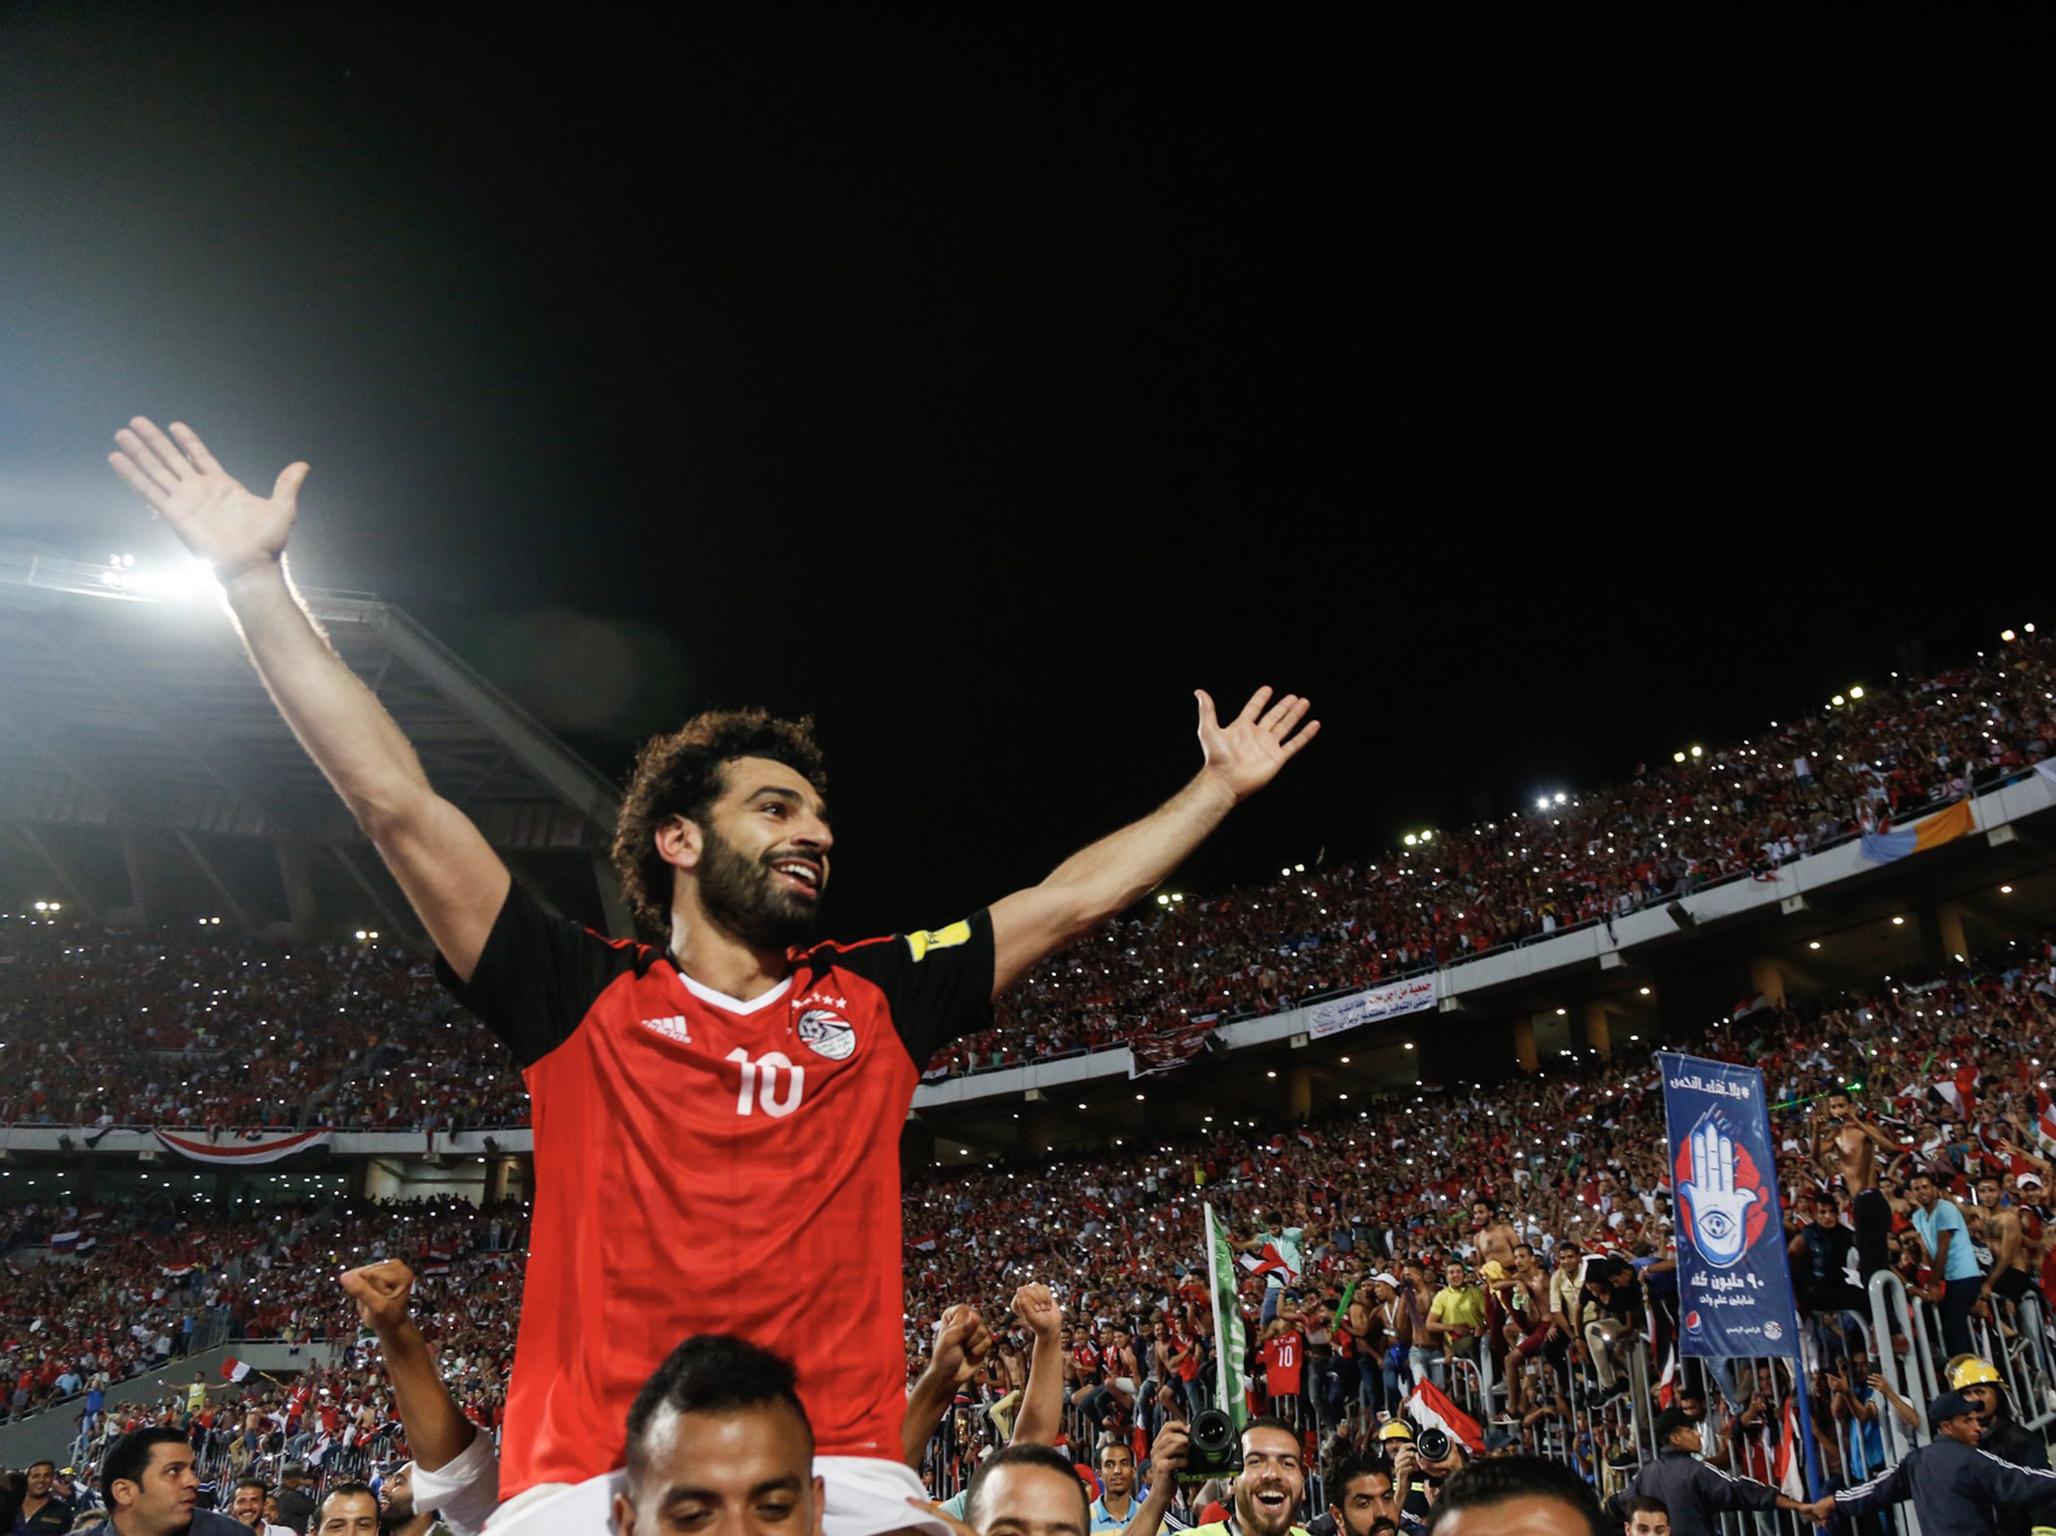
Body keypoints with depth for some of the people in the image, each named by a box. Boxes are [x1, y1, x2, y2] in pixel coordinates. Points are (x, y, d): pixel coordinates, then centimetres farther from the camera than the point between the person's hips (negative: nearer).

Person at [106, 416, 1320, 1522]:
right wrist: (257, 578, 0)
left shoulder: (875, 999, 13)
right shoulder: (585, 998, 5)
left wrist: (1222, 785, 23)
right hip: (593, 1479, -2)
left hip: (844, 1471, 3)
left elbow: (1072, 900, 18)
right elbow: (398, 803, 2)